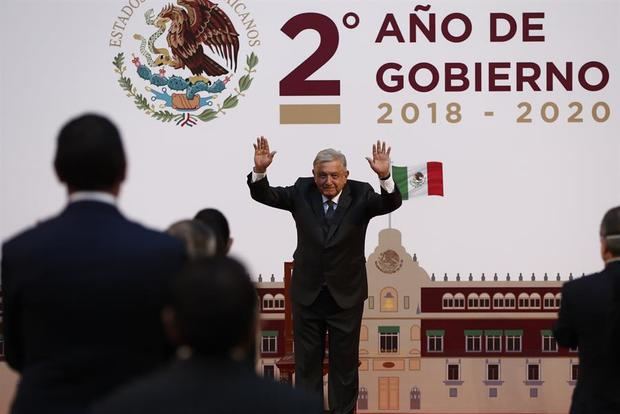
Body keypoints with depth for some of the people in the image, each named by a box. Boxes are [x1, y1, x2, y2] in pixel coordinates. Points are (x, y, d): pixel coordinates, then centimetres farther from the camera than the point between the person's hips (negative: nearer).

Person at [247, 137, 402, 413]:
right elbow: (264, 195, -9)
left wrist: (385, 177, -45)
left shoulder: (360, 194, -10)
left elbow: (391, 204, -25)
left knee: (345, 362, 10)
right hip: (307, 293, 2)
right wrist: (260, 171, -30)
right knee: (306, 362, 11)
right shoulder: (302, 191, -5)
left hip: (346, 295, -1)